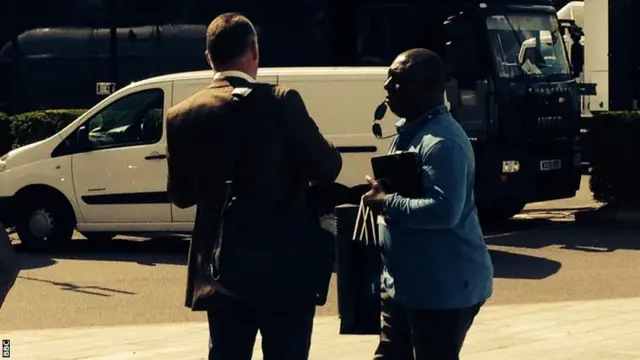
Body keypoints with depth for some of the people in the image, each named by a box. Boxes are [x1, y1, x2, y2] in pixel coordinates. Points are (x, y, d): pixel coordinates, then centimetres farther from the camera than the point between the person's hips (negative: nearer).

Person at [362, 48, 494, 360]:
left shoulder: (441, 141, -21)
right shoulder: (410, 132, 13)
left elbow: (444, 210, -30)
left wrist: (386, 204, -21)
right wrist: (380, 193, 7)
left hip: (444, 286, -11)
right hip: (404, 282, 11)